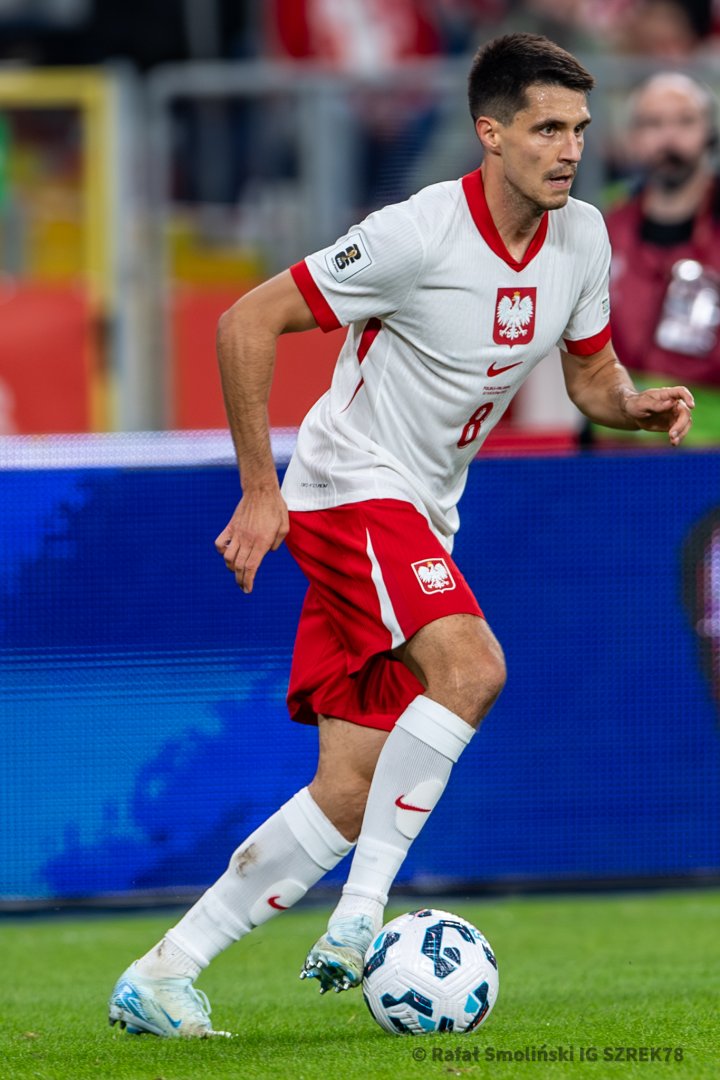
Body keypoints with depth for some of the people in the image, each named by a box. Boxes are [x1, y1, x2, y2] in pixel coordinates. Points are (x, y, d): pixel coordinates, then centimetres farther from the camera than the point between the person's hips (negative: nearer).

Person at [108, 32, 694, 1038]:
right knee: (470, 665, -31)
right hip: (351, 488, -7)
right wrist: (259, 491, -16)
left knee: (349, 796, 0)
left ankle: (160, 976, 5)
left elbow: (592, 376, 16)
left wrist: (640, 403, -9)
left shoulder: (581, 238, 1)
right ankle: (360, 920, -23)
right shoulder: (420, 234, -20)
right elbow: (246, 324, -16)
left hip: (423, 519, 7)